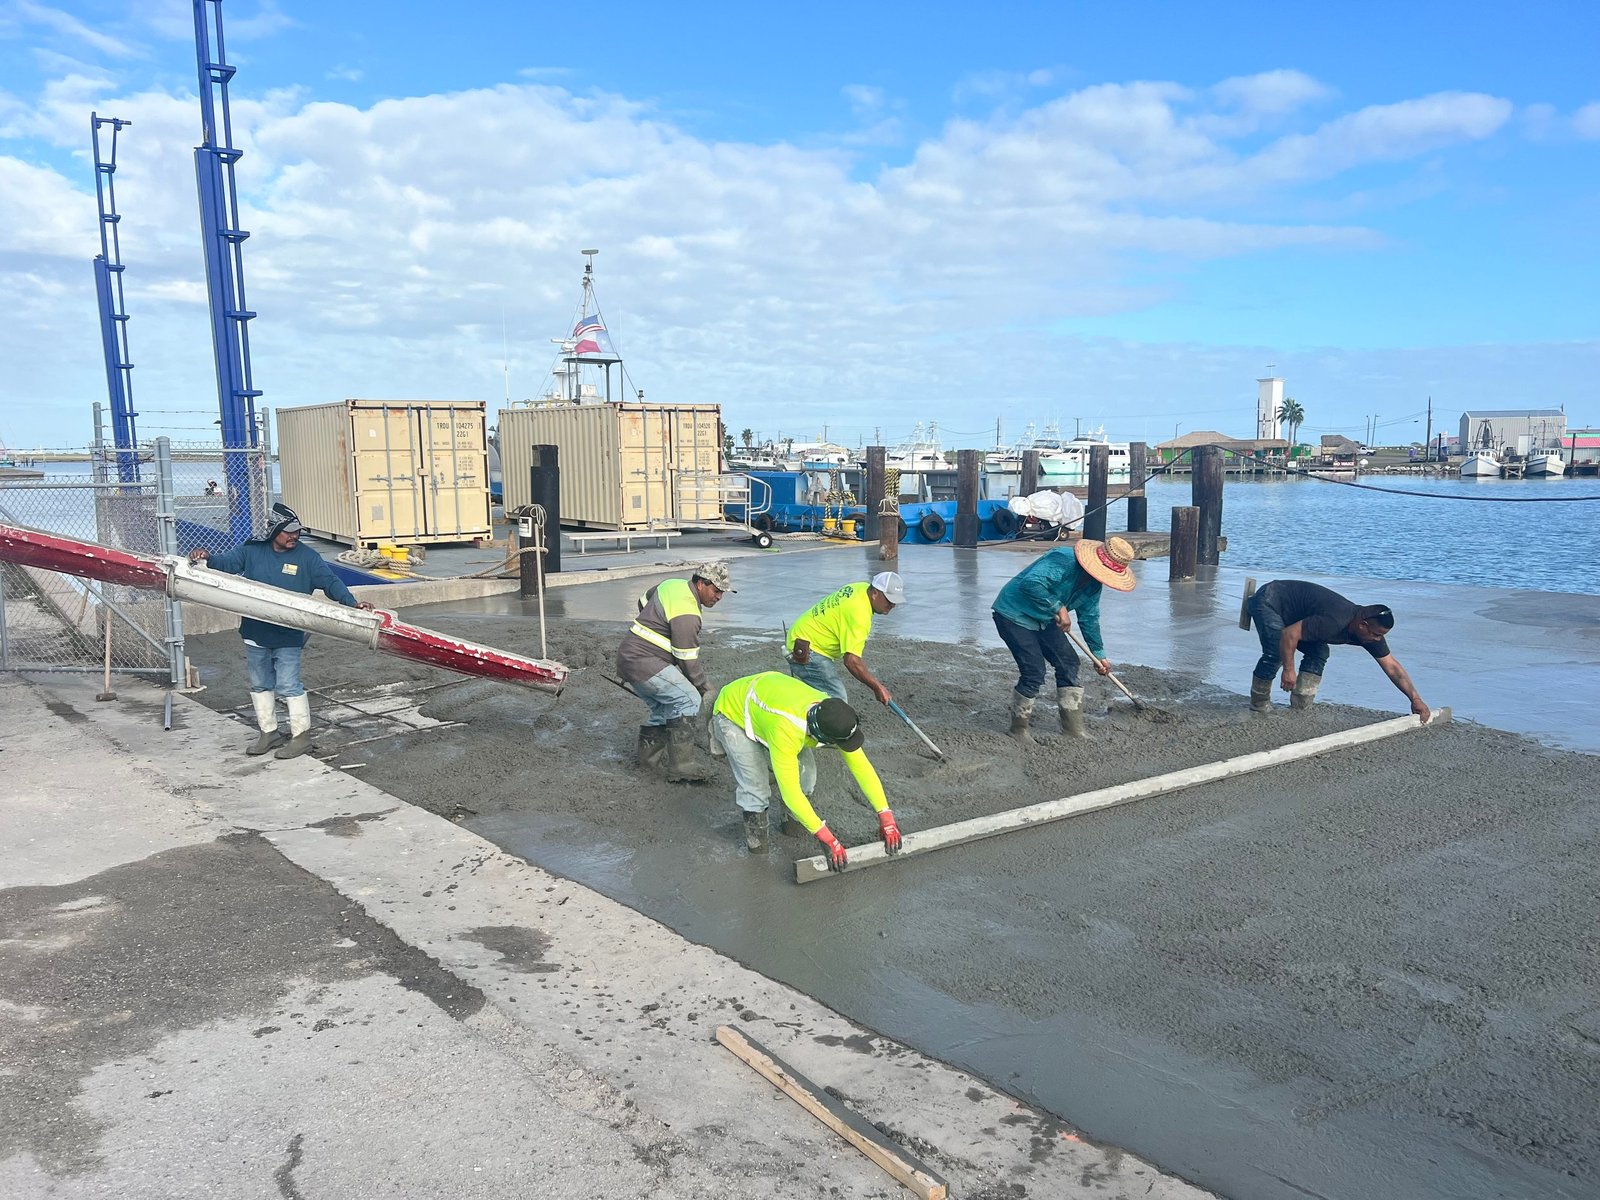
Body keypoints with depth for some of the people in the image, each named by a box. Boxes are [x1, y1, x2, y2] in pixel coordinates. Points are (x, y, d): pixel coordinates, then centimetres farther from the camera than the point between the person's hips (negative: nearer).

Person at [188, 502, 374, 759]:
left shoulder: (307, 557, -3)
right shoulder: (252, 551, 2)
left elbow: (331, 582, -6)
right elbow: (226, 562, 1)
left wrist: (351, 603, -19)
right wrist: (206, 558, -21)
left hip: (288, 637, -4)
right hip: (255, 634, 4)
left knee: (289, 686, -4)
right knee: (260, 685, 14)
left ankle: (301, 735, 7)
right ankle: (269, 732, 28)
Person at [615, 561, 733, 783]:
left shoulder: (672, 584, 9)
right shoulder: (686, 613, -20)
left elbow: (643, 602, 27)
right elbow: (687, 659, -15)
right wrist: (706, 688, -3)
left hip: (628, 656, 11)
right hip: (644, 663, -11)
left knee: (665, 707, 17)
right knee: (688, 700, -16)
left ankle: (649, 757, 26)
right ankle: (681, 768, -17)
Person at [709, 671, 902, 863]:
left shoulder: (835, 716, -27)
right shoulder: (785, 731, -45)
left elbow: (861, 766, -18)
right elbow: (790, 791, -42)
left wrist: (886, 816, -22)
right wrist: (826, 838, -39)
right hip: (732, 714, -6)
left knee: (805, 771, -7)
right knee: (754, 787, -18)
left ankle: (792, 817, 19)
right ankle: (754, 822, 12)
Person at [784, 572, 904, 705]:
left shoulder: (863, 587, 2)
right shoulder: (859, 614, -29)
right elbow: (851, 661, -34)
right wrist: (877, 687, -26)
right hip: (806, 653, -11)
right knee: (836, 702, -16)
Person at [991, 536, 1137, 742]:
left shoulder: (1093, 584, 0)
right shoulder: (1063, 561, -29)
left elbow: (1089, 619, 13)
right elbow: (1030, 583, -42)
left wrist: (1099, 654, 18)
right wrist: (1058, 608, -34)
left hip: (1043, 619, 9)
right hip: (1014, 615, -9)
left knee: (1068, 662, 4)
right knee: (1034, 672, -15)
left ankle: (1073, 727, 15)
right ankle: (1018, 729, 5)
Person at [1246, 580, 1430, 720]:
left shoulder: (1370, 629, -8)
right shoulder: (1335, 622, -36)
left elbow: (1392, 666, -2)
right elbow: (1289, 634, -34)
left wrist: (1415, 699, -6)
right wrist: (1289, 670, -26)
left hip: (1291, 611, 9)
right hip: (1269, 601, -9)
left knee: (1318, 652, -3)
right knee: (1276, 652, -25)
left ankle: (1300, 710, 0)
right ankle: (1259, 706, -6)